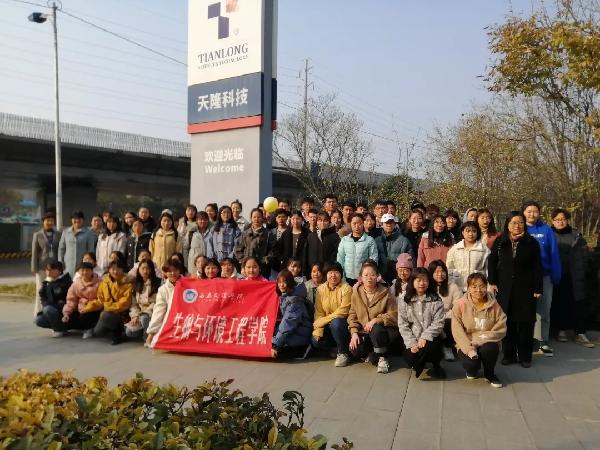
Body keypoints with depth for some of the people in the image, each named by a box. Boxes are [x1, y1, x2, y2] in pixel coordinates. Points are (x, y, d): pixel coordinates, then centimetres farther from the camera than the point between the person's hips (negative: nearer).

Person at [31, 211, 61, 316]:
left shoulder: (59, 234, 9)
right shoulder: (37, 235, 5)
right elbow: (34, 252, 3)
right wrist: (34, 268, -2)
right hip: (42, 267, -1)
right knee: (41, 290, 1)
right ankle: (39, 314, 9)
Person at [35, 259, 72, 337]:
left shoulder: (65, 280, -9)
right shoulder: (46, 282, 12)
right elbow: (42, 297, 12)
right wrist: (45, 304, -6)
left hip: (63, 310, -7)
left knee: (48, 309, -31)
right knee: (39, 320, -15)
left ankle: (59, 329, -12)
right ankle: (59, 325, 9)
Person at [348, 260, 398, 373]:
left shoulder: (385, 293, -7)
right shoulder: (356, 293, 2)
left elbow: (393, 315, -11)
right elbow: (352, 315, 4)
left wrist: (376, 320, -25)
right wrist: (354, 332, -11)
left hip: (383, 330, -2)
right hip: (364, 332, 3)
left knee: (376, 329, -38)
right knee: (355, 350, -25)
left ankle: (382, 358, -11)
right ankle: (373, 355, 10)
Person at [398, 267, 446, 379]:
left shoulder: (436, 300, 0)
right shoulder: (404, 300, 2)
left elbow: (438, 323, -7)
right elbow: (403, 324, -1)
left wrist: (425, 338, -20)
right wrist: (411, 343, -12)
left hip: (430, 338, -1)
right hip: (413, 339, 2)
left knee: (429, 348, -33)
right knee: (410, 359, -21)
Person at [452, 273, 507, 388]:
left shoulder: (494, 305, -5)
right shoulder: (460, 305, -9)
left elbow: (500, 330, -10)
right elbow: (457, 331, -12)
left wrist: (477, 340, -20)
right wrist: (469, 348, -25)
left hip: (486, 344, 1)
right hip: (467, 345, -1)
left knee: (490, 349, -33)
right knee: (471, 364, -28)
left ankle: (490, 374, 1)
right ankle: (471, 370, 14)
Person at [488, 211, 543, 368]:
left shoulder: (532, 243, 0)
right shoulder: (500, 242, 4)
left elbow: (537, 267, 0)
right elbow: (492, 263, 8)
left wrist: (538, 288, -4)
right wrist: (492, 282, 0)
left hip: (525, 289, -1)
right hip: (505, 288, 1)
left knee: (525, 322, 3)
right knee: (507, 322, 3)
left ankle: (525, 356, 14)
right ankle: (509, 354, 14)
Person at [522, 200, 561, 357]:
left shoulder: (547, 230, -1)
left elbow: (554, 254, -2)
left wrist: (556, 276, -6)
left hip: (544, 276, 0)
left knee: (543, 310, 8)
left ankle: (543, 341, 19)